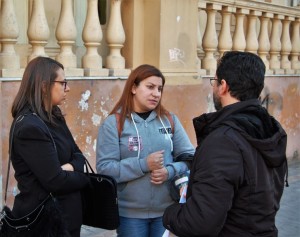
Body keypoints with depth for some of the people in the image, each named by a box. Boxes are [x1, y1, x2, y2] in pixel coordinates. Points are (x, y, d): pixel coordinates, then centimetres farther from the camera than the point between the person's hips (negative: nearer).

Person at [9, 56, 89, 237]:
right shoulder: (29, 126, -21)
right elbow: (55, 181, -25)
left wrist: (70, 167, -12)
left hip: (65, 213, 9)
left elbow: (78, 155, 10)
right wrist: (83, 178, -6)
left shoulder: (54, 118, 8)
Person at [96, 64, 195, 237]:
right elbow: (104, 168, -11)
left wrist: (170, 172, -14)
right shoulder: (114, 123, -5)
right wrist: (144, 164, -20)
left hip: (167, 210, 3)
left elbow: (189, 157, 4)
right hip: (131, 213, -3)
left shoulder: (170, 120, 5)